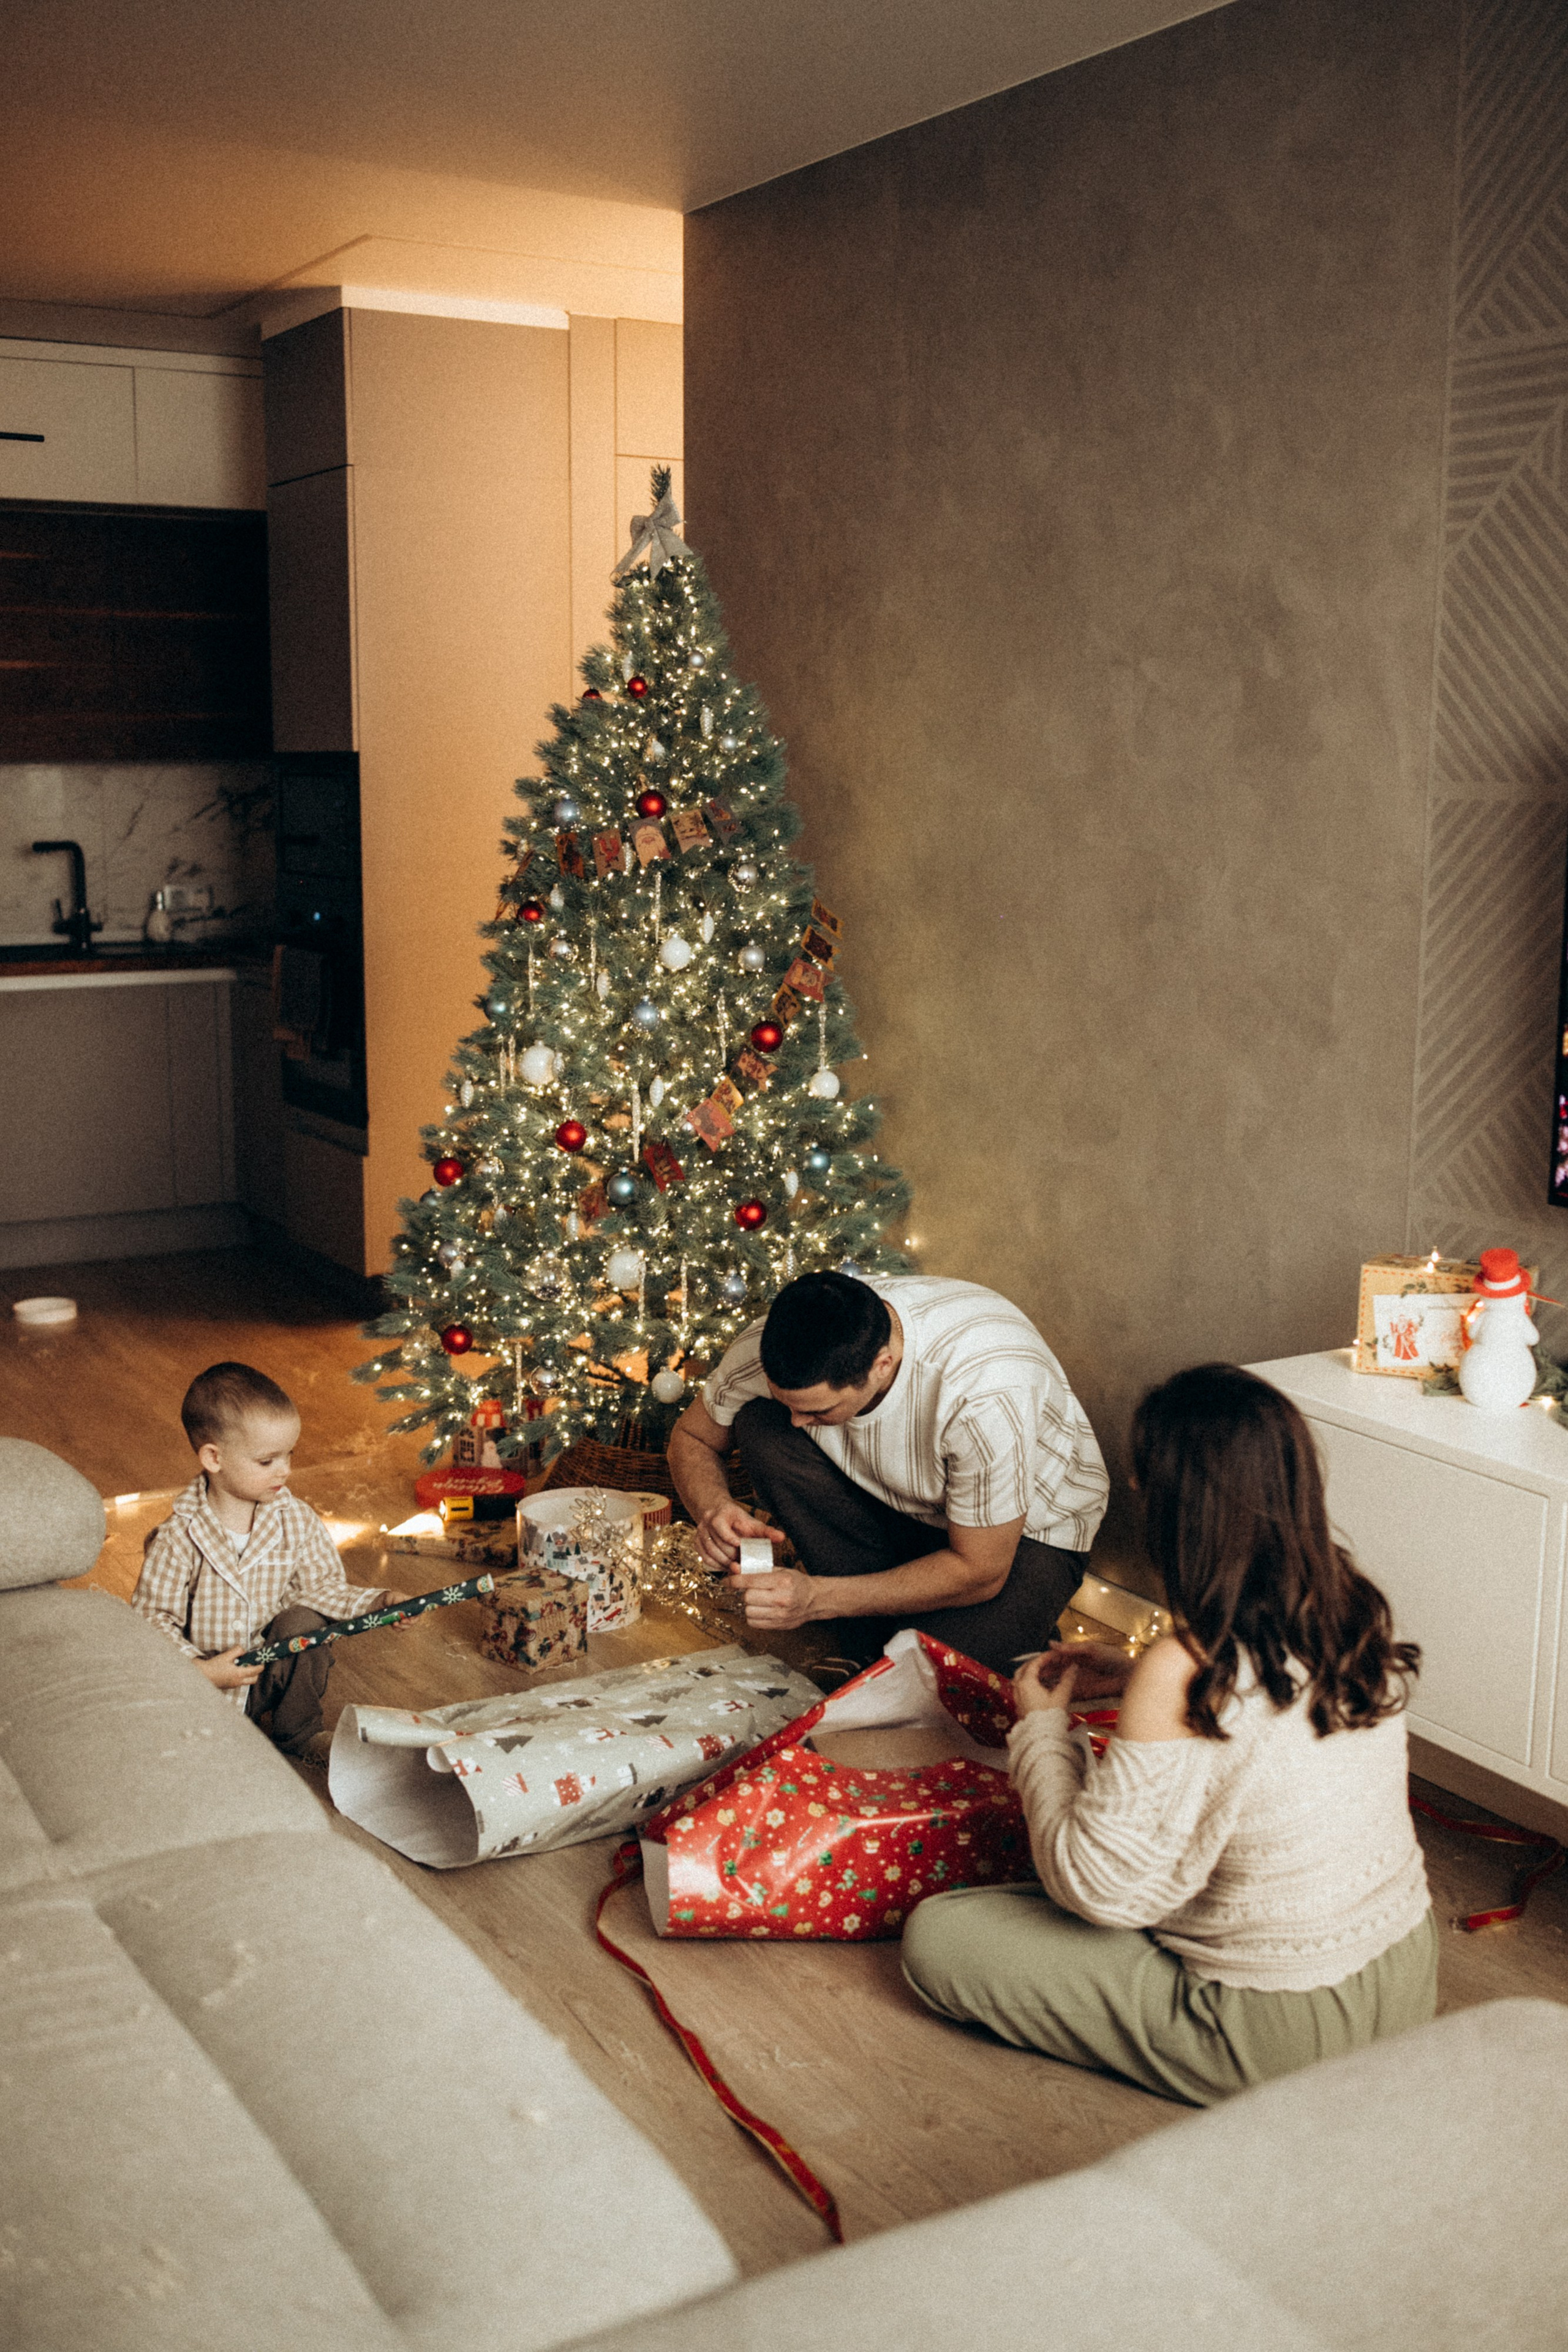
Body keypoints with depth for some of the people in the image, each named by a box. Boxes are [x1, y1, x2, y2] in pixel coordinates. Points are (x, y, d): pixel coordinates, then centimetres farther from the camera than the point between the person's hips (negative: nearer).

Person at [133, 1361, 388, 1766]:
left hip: (273, 1670, 4)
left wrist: (373, 1605, -22)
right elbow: (154, 1618, -15)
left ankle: (300, 1733, -2)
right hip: (202, 1683, -4)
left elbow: (322, 1586, -5)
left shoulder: (297, 1520, -9)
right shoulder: (178, 1539, -19)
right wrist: (202, 1671, -26)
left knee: (304, 1621, -26)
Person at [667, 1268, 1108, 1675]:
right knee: (757, 1424, -22)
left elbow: (979, 1572, -28)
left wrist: (817, 1598, -34)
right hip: (896, 1505, 5)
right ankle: (872, 1635, -9)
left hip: (1028, 1535, -5)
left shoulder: (983, 1392, -40)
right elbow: (691, 1436, -4)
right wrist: (714, 1507, -27)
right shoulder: (775, 1345, -25)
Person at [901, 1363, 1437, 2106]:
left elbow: (1101, 1889, -19)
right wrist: (1134, 1680, 10)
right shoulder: (1351, 1607, -7)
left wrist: (1042, 1727, -6)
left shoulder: (1184, 1673, -29)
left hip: (1279, 2033, -8)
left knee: (936, 1936, 0)